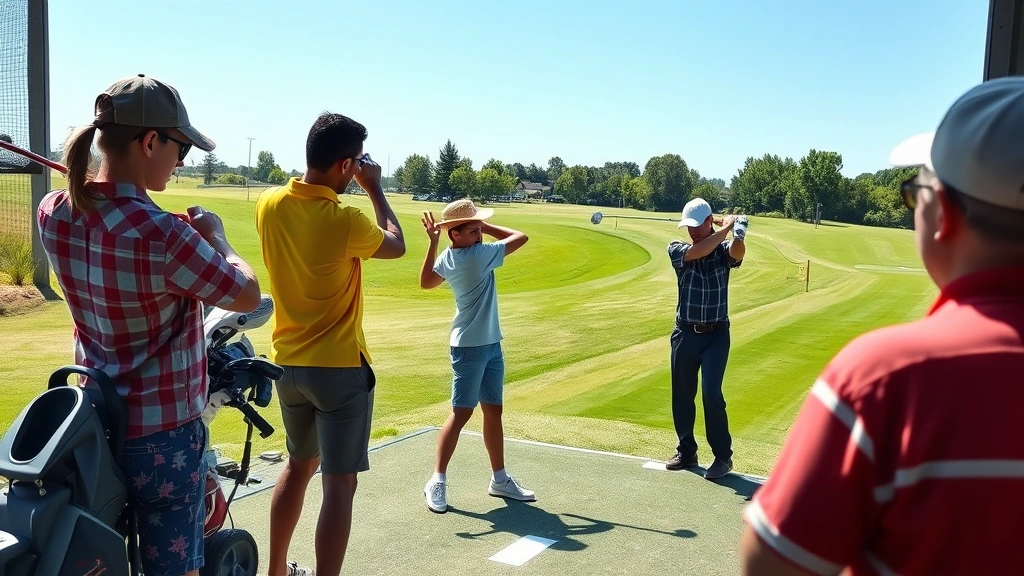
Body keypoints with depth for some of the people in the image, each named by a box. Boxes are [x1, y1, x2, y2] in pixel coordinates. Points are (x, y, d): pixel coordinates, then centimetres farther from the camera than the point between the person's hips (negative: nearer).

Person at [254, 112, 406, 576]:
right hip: (339, 367, -7)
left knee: (298, 465, 23)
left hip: (288, 363, 7)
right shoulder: (344, 221, -20)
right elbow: (396, 245, -1)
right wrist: (374, 189, 6)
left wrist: (341, 189, 13)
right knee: (339, 484, 1)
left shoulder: (269, 205, -4)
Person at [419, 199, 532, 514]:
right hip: (471, 347, -9)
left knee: (493, 411, 14)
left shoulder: (447, 258, 2)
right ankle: (437, 481, 5)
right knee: (461, 413, -4)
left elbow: (425, 282, 21)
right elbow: (520, 237, -13)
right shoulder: (480, 255, -20)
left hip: (491, 345, 9)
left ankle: (500, 479, 23)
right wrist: (486, 226, -4)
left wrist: (432, 242, 15)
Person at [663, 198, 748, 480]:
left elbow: (737, 253, -28)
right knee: (682, 395, 9)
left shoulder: (723, 250, -3)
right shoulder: (677, 249, -1)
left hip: (716, 334, -2)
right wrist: (726, 228, -22)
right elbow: (697, 252, -22)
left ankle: (723, 456, 2)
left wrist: (738, 234, -49)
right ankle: (686, 451, 25)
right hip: (685, 333, 3)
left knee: (711, 394, -11)